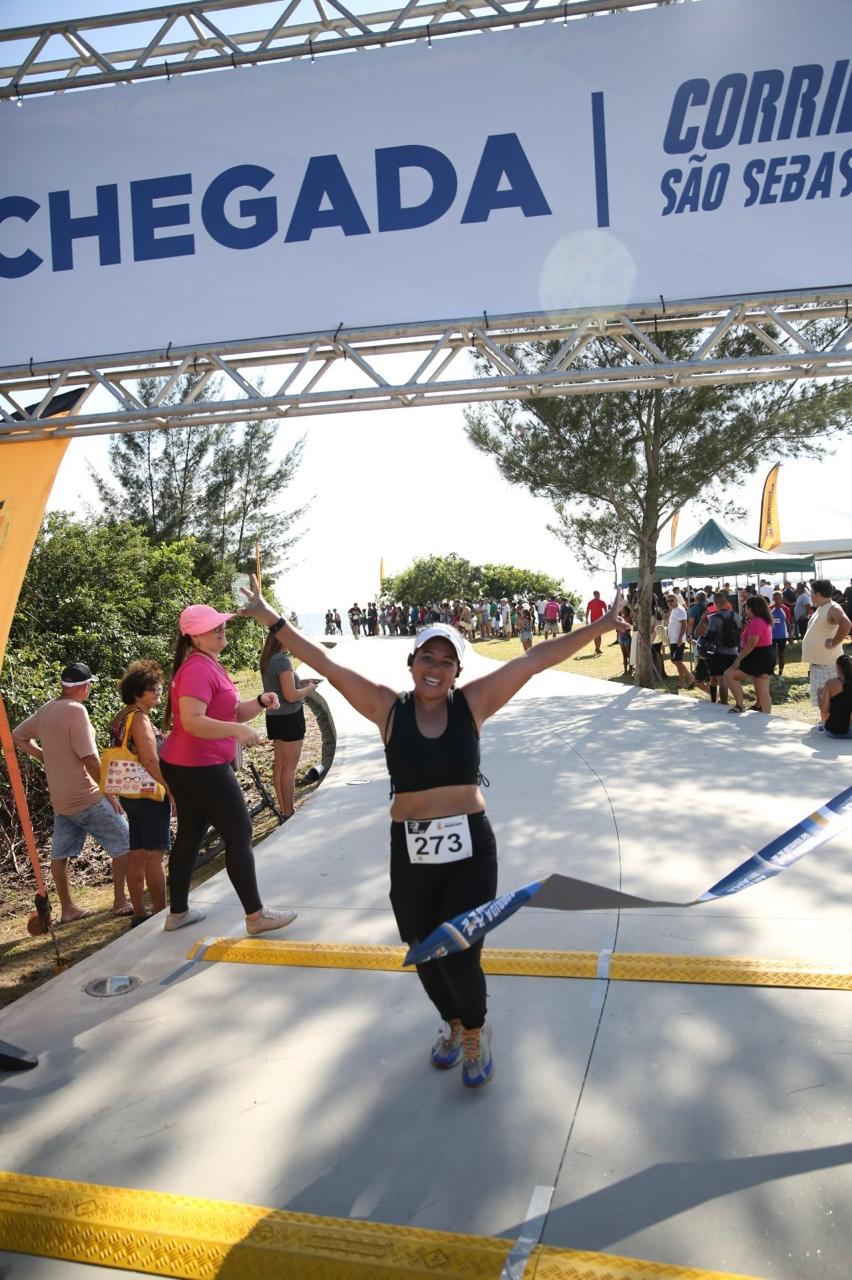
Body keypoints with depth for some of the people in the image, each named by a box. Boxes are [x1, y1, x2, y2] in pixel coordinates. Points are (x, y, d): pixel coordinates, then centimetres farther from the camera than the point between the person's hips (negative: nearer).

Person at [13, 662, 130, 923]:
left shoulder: (45, 710, 5)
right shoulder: (76, 710, -18)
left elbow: (17, 737, 15)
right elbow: (89, 759, -21)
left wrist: (45, 757, 13)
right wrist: (110, 793, -15)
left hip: (60, 800, 8)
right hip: (86, 798, -8)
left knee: (60, 852, 14)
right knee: (123, 843, 4)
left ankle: (67, 908, 23)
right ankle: (120, 901, 7)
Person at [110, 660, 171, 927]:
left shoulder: (120, 718, 12)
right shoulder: (139, 718, -16)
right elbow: (150, 761, -22)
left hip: (130, 794, 9)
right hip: (150, 794, -9)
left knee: (136, 854, 12)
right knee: (154, 855, -3)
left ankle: (139, 914, 19)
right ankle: (162, 913, 3)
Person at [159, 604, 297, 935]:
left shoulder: (209, 665, 15)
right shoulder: (198, 668, -18)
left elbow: (235, 711, 14)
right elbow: (192, 721, -28)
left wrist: (260, 702, -3)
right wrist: (237, 730, -33)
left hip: (183, 767, 10)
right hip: (202, 768, -10)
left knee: (189, 835, 16)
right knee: (239, 836, -3)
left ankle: (178, 912, 25)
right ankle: (256, 915, 5)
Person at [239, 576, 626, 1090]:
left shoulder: (473, 702, -3)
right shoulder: (388, 708, -3)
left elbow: (535, 660, -5)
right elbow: (326, 665, -4)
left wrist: (599, 626, -6)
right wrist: (272, 620, -6)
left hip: (470, 848, -1)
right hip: (411, 854, 2)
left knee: (460, 957, -2)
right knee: (426, 955, 15)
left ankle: (475, 1034, 32)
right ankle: (453, 1023, 47)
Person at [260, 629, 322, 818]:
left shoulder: (267, 659, 7)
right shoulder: (282, 660, -20)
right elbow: (291, 695, -22)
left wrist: (302, 682, 13)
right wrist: (309, 689, -6)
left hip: (274, 716, 9)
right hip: (289, 718, -9)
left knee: (279, 764, 14)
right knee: (289, 767, -1)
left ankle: (283, 809, 24)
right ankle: (288, 813, 5)